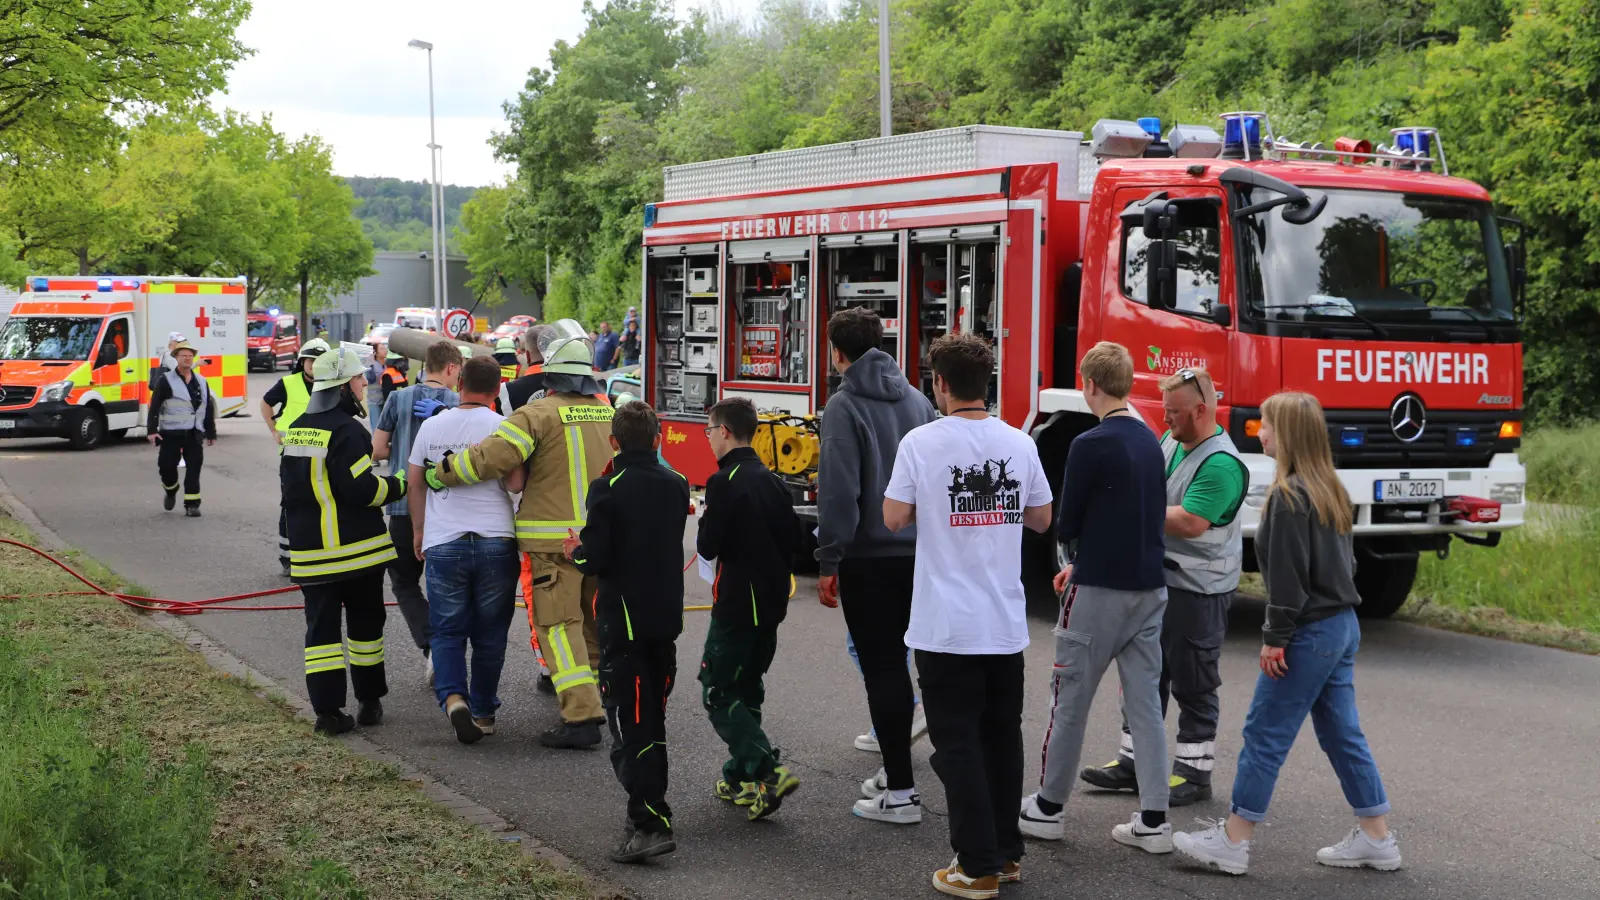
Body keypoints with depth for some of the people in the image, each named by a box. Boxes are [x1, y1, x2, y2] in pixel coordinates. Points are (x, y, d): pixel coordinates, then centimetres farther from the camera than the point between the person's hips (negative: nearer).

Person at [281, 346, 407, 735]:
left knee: (322, 627, 5)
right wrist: (398, 485, -5)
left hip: (310, 552, 6)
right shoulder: (346, 431, -17)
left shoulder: (297, 430, 9)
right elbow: (362, 488, -20)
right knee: (365, 624, 10)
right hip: (356, 550, -6)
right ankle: (369, 701, 19)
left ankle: (327, 709, 1)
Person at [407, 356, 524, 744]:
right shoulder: (502, 426, -4)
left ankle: (453, 696, -15)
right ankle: (483, 712, 19)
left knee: (448, 630, 9)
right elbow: (515, 483, -12)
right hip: (495, 541, -1)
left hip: (442, 543, 1)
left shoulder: (432, 426, 7)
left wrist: (419, 531, 23)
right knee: (489, 633, 12)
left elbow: (413, 482, 12)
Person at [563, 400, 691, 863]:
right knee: (654, 716, 19)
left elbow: (594, 559, -17)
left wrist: (576, 553, 6)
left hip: (622, 620, -6)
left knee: (629, 722, -6)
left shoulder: (607, 489, -13)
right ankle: (654, 803, 29)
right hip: (667, 616, 6)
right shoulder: (677, 485, 5)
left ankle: (649, 824, -14)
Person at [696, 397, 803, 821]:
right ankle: (739, 779, 24)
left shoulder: (724, 482, -15)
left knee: (718, 693, -3)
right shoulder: (772, 481, 10)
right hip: (771, 603, 8)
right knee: (747, 690, 17)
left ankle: (769, 770, -16)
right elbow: (793, 540, 12)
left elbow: (708, 546, -16)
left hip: (736, 604, -8)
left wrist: (705, 519, 3)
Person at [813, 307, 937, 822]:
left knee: (881, 667, -3)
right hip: (917, 552, 6)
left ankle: (900, 793, -1)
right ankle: (894, 771, 25)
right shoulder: (916, 400, 9)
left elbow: (839, 490, -16)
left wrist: (828, 562, -11)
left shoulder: (845, 405, -10)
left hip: (868, 557, -6)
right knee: (896, 659, 17)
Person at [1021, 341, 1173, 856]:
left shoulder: (1090, 445, -14)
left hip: (1099, 592, -6)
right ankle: (1153, 821, 6)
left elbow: (1066, 526, -8)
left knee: (1071, 700, 6)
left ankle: (1048, 808, 16)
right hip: (1150, 587, 6)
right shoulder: (1150, 441, 8)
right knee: (1145, 702, 7)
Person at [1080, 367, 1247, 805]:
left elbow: (1190, 522, -28)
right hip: (1157, 580, 9)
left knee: (1193, 686, 2)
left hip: (1198, 591, -9)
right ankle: (1134, 761, 24)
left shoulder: (1221, 464, -20)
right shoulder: (1170, 442, 9)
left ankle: (1194, 772, 13)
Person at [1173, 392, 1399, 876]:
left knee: (1265, 734, -2)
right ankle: (1376, 839, 17)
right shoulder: (1331, 489, 11)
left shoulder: (1289, 496, -16)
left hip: (1310, 633, -9)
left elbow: (1287, 576, -19)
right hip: (1343, 626, 9)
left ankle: (1232, 843, 3)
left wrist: (1275, 637, -15)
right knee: (1342, 733, 14)